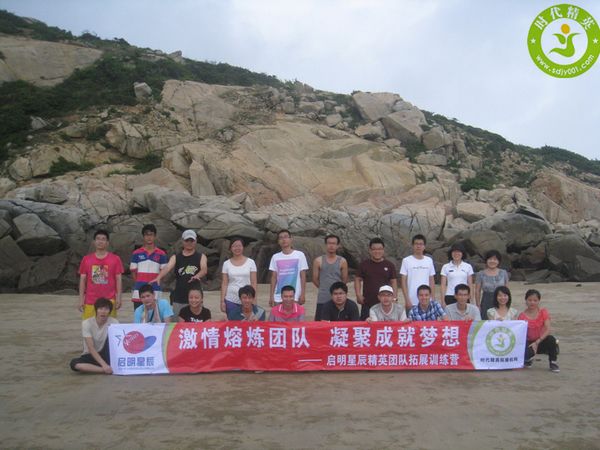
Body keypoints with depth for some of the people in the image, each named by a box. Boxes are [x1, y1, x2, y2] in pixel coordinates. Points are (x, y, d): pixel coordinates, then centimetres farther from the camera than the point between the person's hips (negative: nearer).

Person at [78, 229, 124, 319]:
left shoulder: (115, 259, 3)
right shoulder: (86, 259, 8)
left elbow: (118, 279, 4)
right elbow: (82, 280, 9)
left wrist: (118, 298, -2)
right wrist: (81, 299, 4)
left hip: (109, 301, -1)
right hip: (90, 302, 1)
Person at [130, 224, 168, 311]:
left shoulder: (161, 254, 4)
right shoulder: (136, 253, 4)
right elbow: (133, 272, 7)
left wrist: (155, 282, 2)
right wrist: (140, 284, 3)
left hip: (155, 293, 0)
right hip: (139, 292, 0)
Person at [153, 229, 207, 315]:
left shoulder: (201, 257, 6)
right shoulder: (175, 257, 7)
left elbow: (204, 269, -13)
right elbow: (167, 267, -11)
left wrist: (197, 276, -36)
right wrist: (158, 278, -32)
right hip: (178, 299, 1)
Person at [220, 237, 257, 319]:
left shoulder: (250, 262, 1)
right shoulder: (226, 264, 5)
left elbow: (253, 283, 1)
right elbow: (224, 284, 5)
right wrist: (222, 301, 0)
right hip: (231, 301, 1)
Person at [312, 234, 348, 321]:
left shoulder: (342, 261, 1)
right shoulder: (318, 261, 0)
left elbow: (345, 280, 6)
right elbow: (315, 279, 4)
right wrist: (324, 288, 11)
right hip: (322, 299, 0)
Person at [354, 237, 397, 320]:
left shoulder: (390, 265, 6)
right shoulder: (364, 265, 4)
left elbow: (393, 282, 8)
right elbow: (358, 279, 6)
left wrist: (394, 298, -1)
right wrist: (358, 295, -6)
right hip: (367, 304, 0)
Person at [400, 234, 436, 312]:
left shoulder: (429, 260, 7)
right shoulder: (406, 260, -3)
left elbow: (432, 281, 11)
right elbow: (403, 282, -4)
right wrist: (407, 300, -10)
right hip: (412, 302, -3)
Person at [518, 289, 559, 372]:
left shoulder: (543, 312, -5)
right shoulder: (522, 316, -5)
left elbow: (548, 330, -15)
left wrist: (537, 342, -24)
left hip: (541, 341, 0)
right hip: (529, 342, 0)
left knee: (551, 339, -35)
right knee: (525, 352, -34)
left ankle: (553, 362, -9)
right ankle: (528, 359, 7)